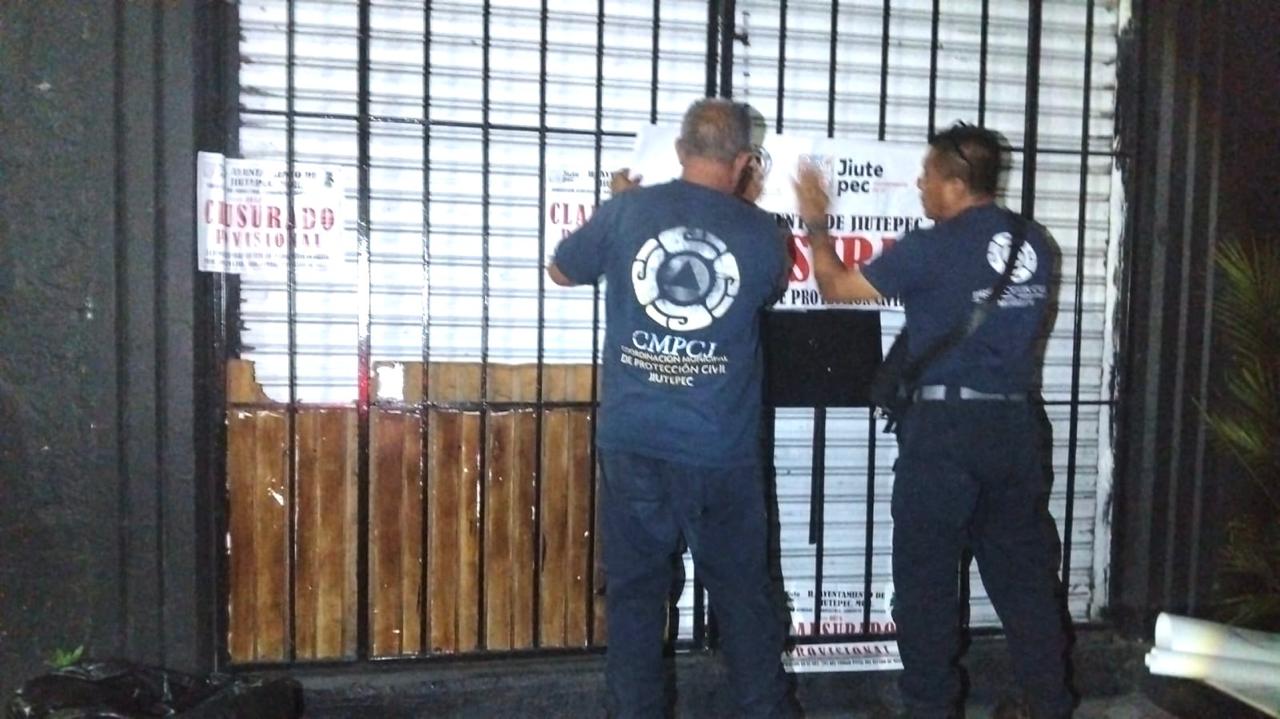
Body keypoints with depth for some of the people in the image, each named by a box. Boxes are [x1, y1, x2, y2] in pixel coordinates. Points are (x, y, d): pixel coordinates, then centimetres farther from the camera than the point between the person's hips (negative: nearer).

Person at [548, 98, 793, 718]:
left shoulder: (626, 212, -4)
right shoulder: (759, 232, -3)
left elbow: (560, 271, 14)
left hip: (633, 443, 0)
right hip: (721, 450, 0)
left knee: (634, 591, 12)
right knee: (742, 591, 15)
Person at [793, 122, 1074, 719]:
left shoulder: (931, 249, -11)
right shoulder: (1035, 244, 6)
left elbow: (837, 287, -2)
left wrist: (816, 224, 11)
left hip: (945, 424, -5)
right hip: (1017, 423, 6)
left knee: (927, 576, 6)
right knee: (1026, 573, 14)